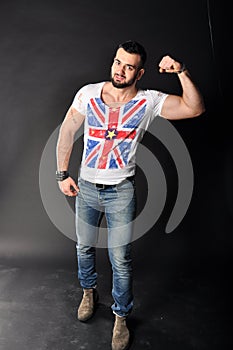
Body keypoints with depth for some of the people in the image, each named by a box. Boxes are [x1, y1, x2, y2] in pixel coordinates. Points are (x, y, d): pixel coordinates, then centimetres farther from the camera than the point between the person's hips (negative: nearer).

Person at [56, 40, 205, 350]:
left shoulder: (149, 101, -8)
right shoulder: (88, 93, -4)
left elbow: (195, 108, -15)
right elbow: (67, 131, 3)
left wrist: (182, 72, -28)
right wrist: (62, 174, 1)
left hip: (121, 191, -2)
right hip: (86, 187, 3)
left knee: (121, 259, 6)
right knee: (85, 247, 20)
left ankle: (121, 317, 32)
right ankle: (89, 292, 50)